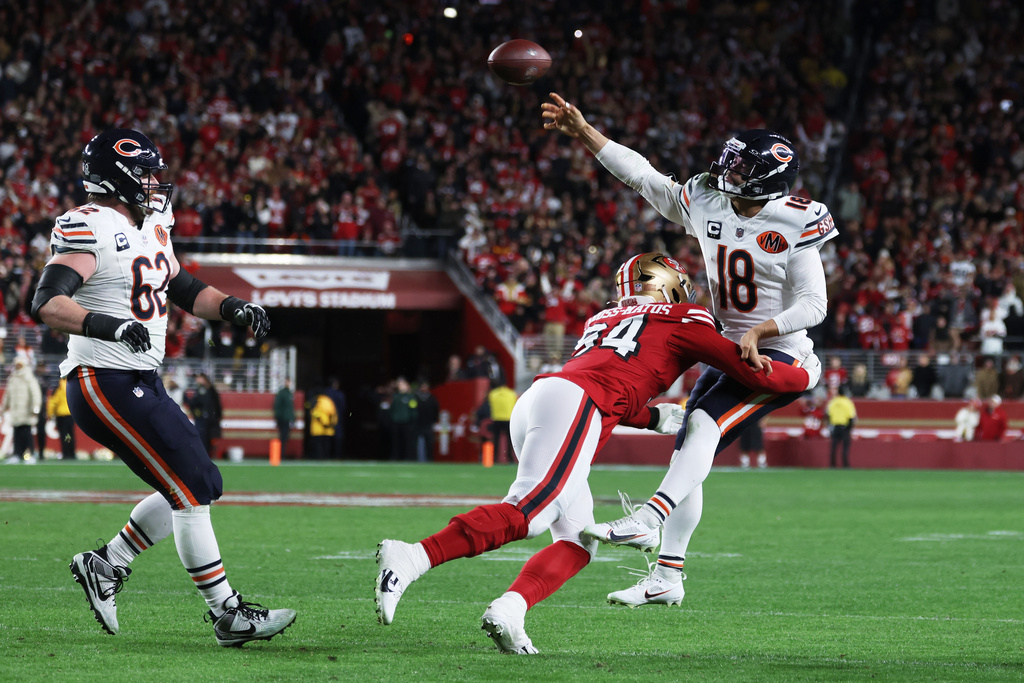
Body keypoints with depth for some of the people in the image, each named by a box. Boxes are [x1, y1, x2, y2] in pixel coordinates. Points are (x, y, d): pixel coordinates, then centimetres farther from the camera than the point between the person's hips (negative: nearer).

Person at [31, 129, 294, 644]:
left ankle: (105, 566, 22)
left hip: (141, 383, 10)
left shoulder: (149, 230, 13)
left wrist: (231, 307, 4)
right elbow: (47, 303, -27)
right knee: (192, 490, -11)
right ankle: (228, 615, -4)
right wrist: (106, 324, -41)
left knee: (200, 487, 11)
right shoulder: (91, 229, -16)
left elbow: (185, 290, 23)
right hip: (105, 384, -10)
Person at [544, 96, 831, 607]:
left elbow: (814, 305, -16)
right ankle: (666, 574, 9)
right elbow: (641, 175, 7)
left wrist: (761, 331, -29)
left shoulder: (795, 225, -15)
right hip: (727, 352, 7)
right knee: (688, 451, 4)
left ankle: (648, 521, -38)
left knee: (704, 424, -26)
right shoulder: (706, 206, 1)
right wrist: (583, 133, 3)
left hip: (777, 357, -7)